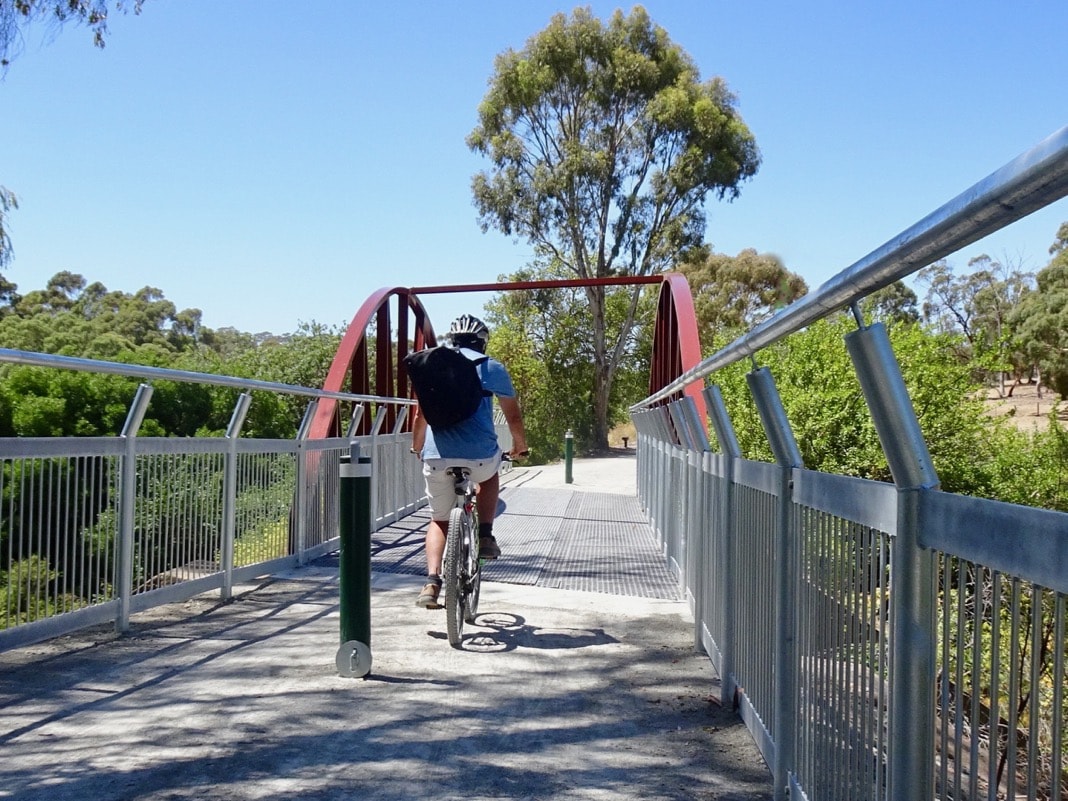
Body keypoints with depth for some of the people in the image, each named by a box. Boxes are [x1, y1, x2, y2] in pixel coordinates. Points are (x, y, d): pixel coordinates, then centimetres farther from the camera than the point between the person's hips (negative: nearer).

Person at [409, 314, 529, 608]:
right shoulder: (492, 368, 8)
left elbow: (420, 415, 23)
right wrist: (520, 445, 34)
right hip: (479, 455, -2)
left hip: (436, 456, 2)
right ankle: (485, 537, 20)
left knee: (439, 520, 17)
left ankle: (432, 581, -2)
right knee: (490, 476, 34)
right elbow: (513, 415, 16)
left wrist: (417, 447, 39)